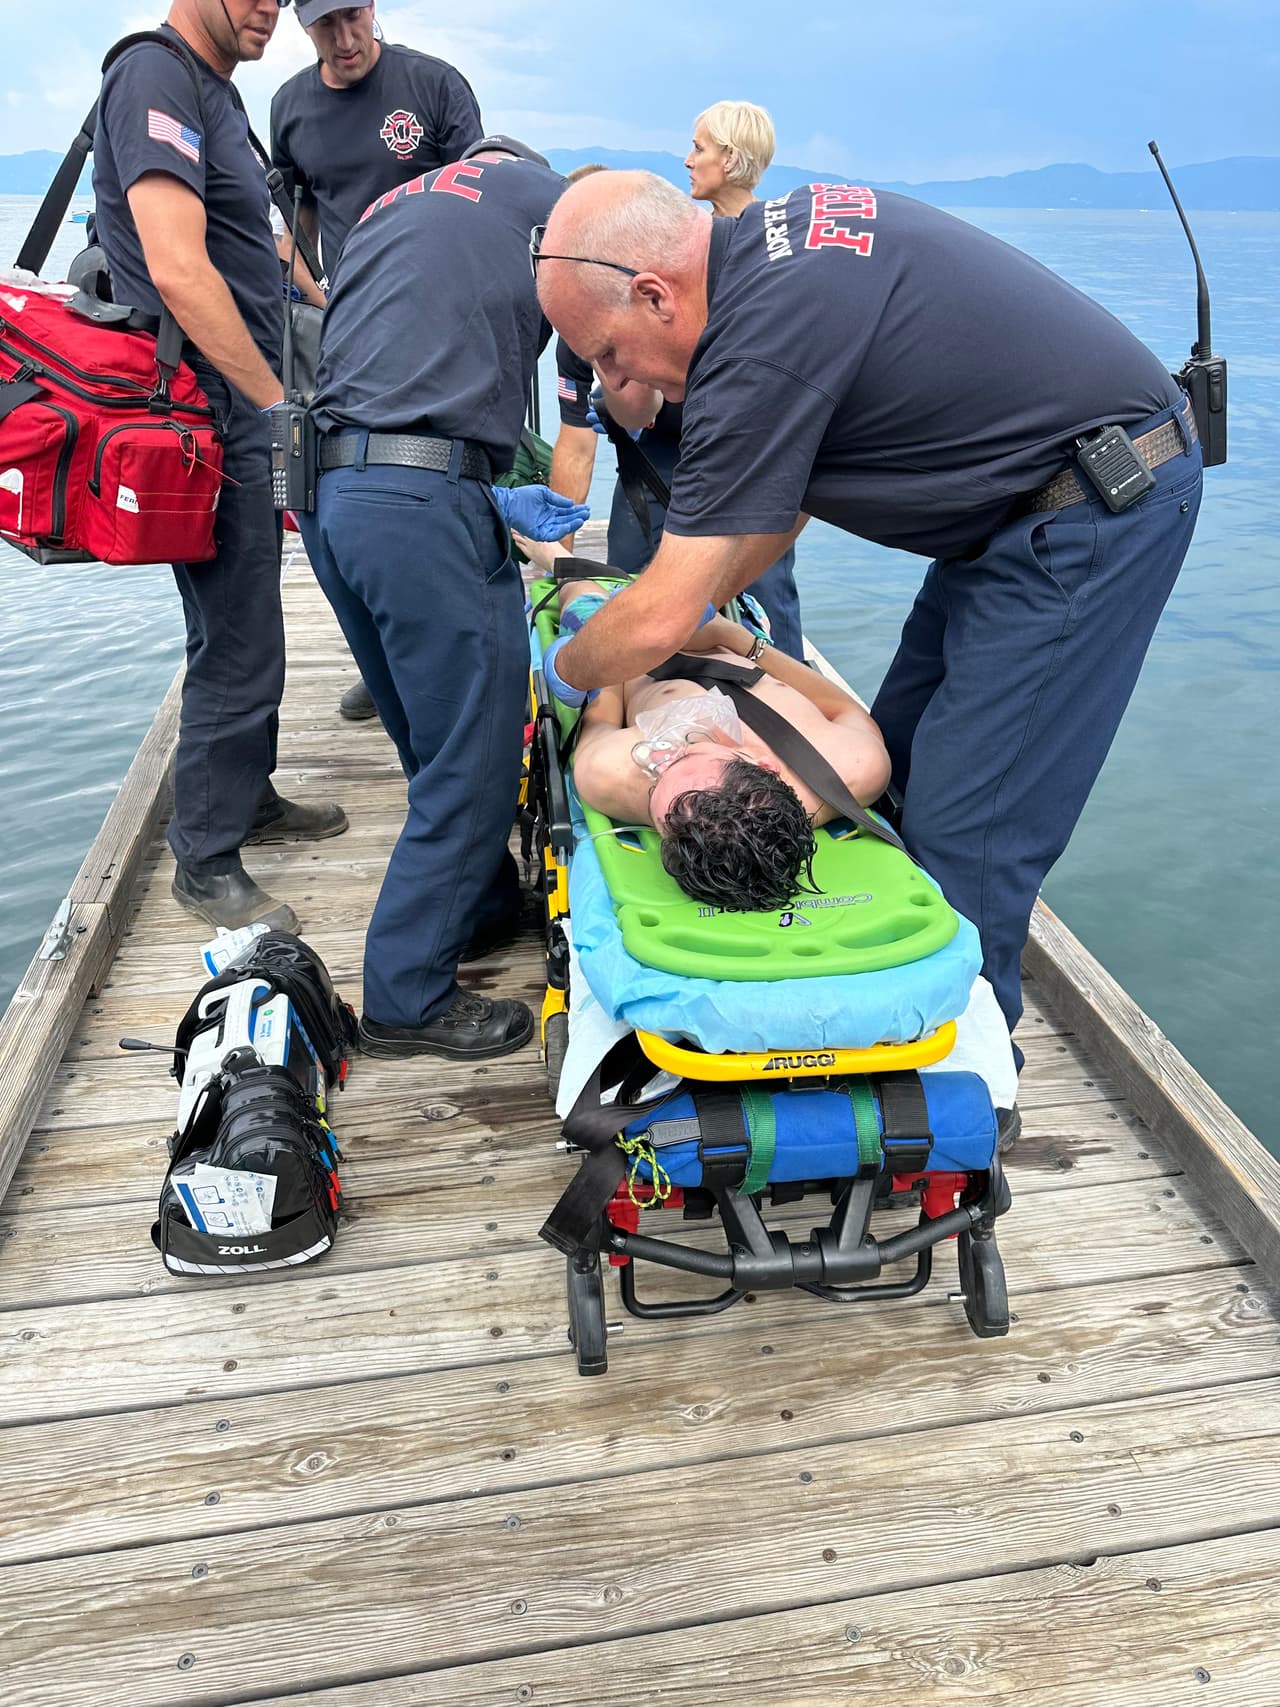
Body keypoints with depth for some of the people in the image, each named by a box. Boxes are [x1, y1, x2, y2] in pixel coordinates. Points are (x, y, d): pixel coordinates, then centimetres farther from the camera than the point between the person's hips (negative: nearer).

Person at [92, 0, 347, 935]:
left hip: (243, 406, 10)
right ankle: (205, 862, 6)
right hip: (210, 410, -10)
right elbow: (177, 271, -24)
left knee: (249, 624, 18)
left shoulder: (214, 90, 19)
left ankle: (249, 796, 34)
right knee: (238, 643, -7)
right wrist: (279, 403, -22)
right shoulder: (155, 78, -13)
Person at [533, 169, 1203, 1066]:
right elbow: (783, 485, 15)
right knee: (899, 756, 12)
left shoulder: (762, 340, -26)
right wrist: (704, 595, 13)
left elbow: (659, 623, -22)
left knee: (962, 824, -7)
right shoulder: (778, 226, 3)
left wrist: (563, 670, -2)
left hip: (1095, 513, -10)